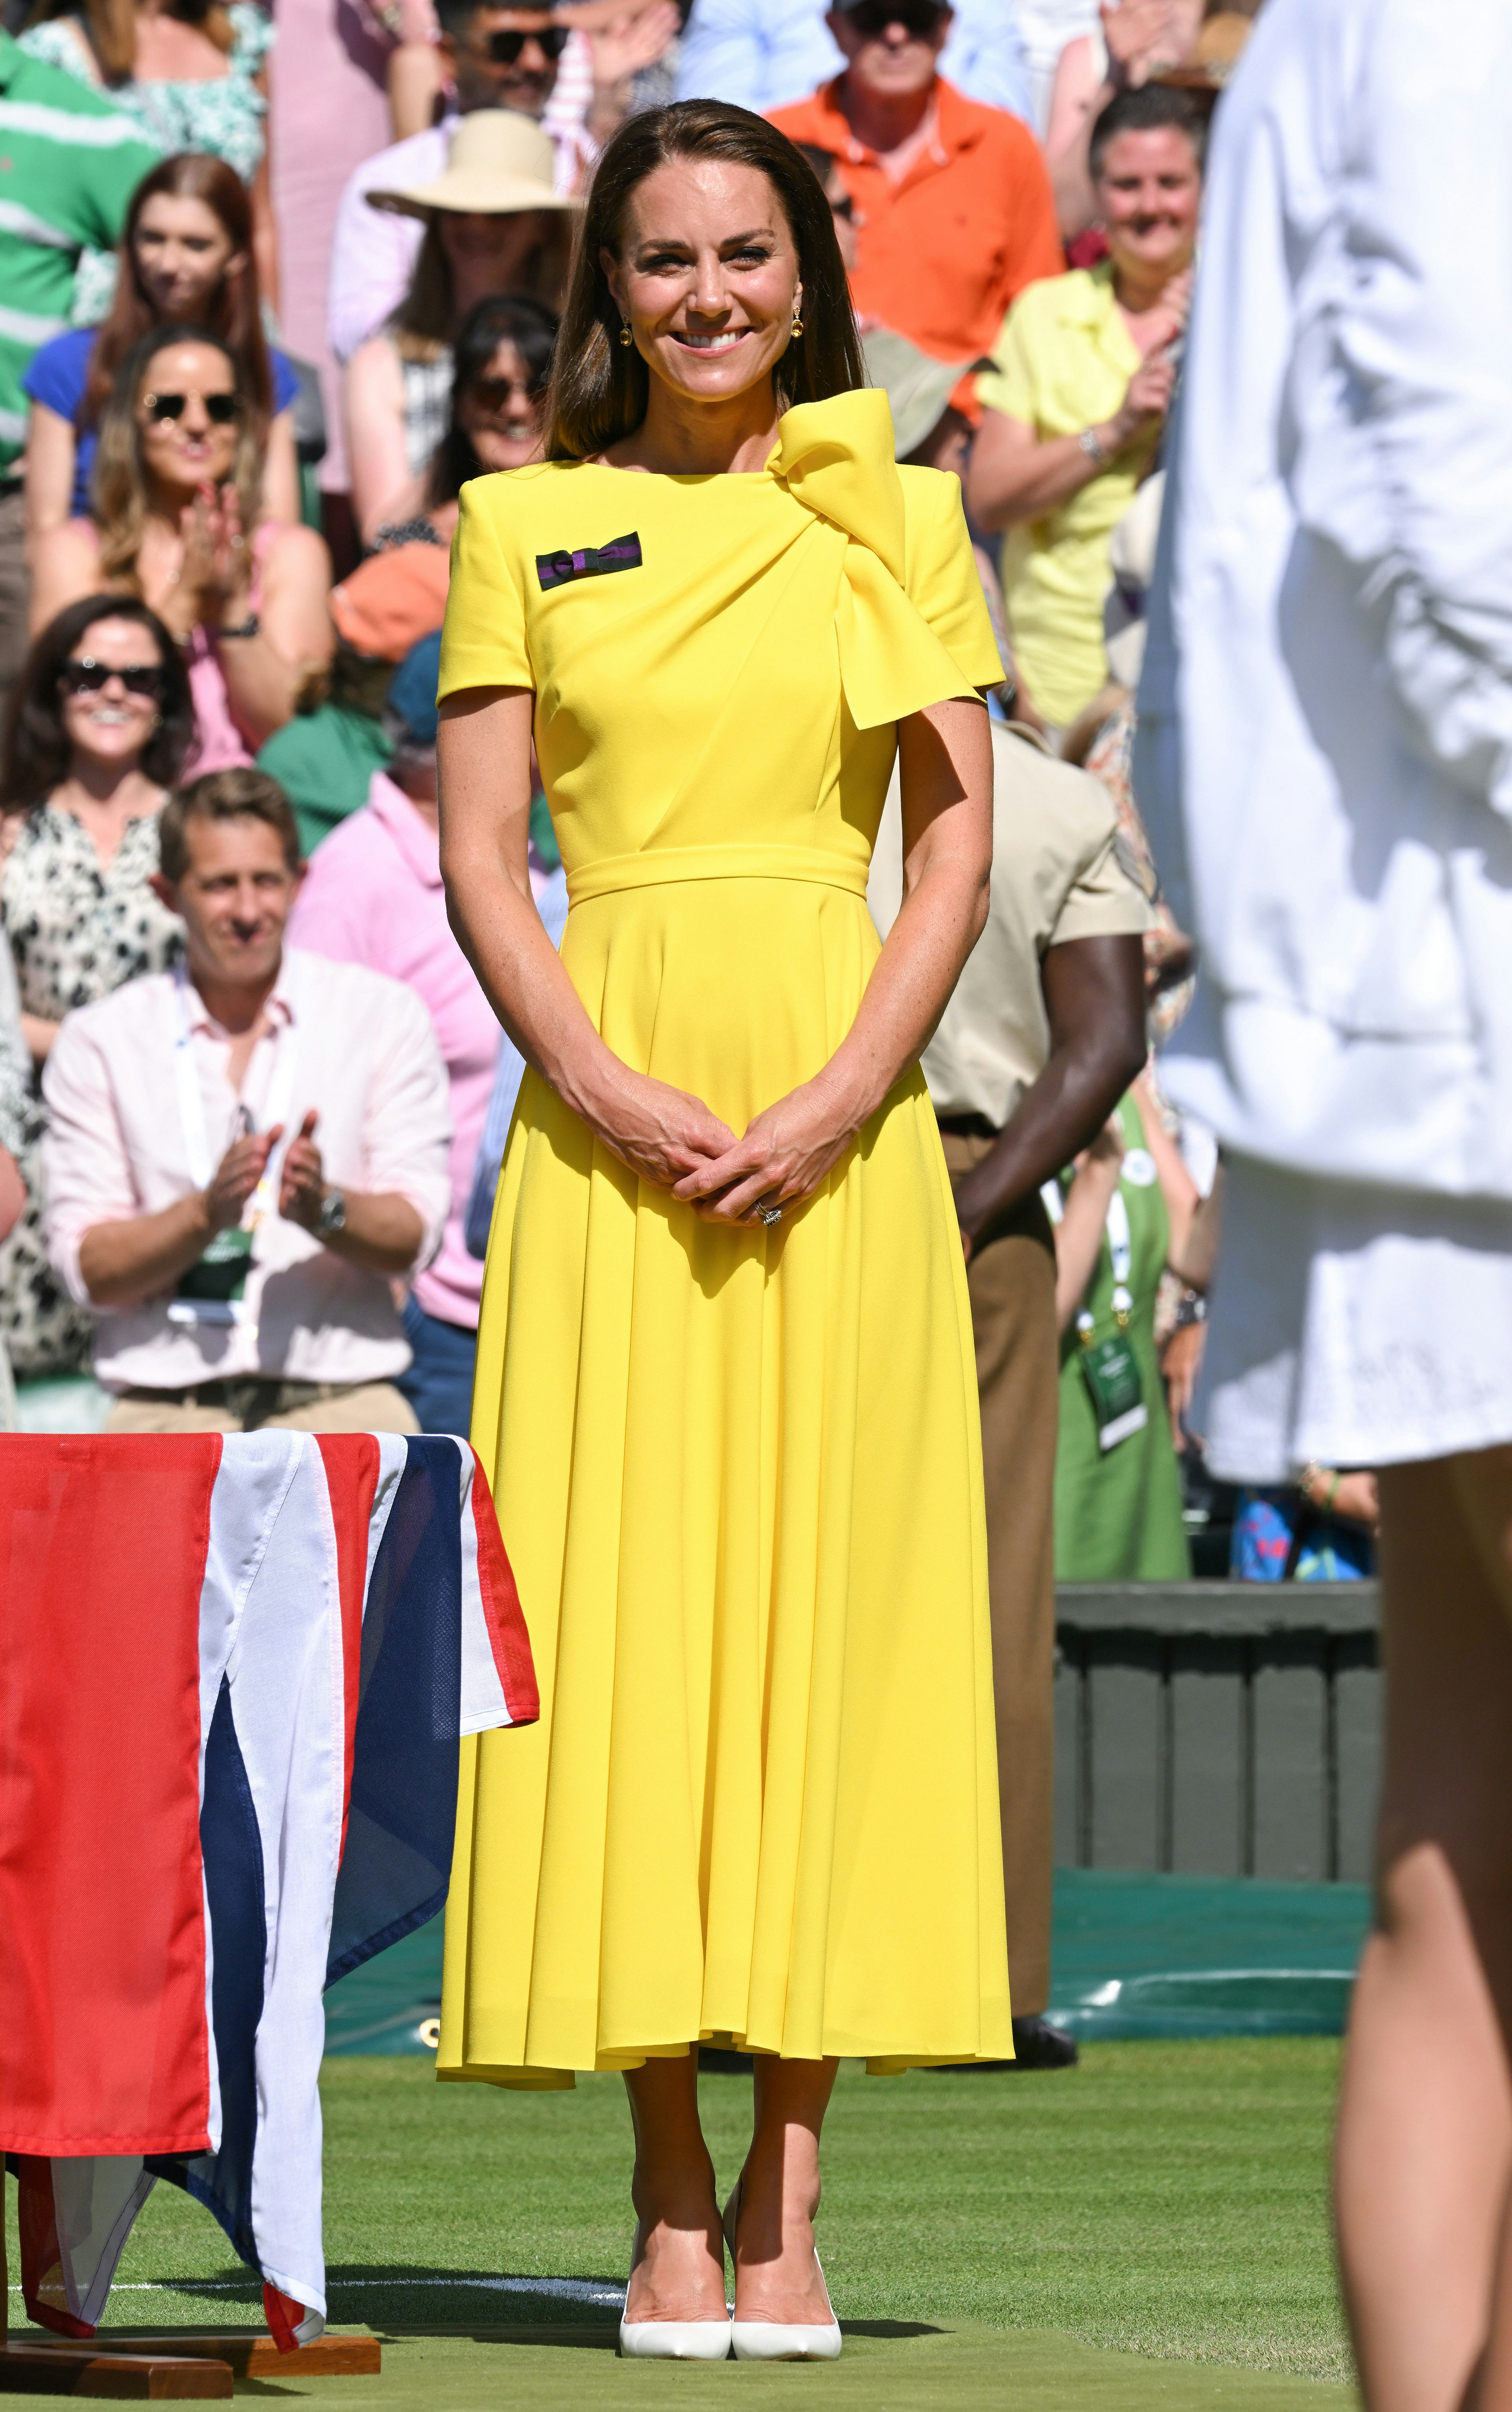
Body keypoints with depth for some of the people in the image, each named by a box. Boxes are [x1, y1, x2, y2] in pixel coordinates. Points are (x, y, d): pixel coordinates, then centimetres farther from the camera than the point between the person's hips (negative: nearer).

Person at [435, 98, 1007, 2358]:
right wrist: (617, 1097, -11)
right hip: (610, 1111, 0)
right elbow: (479, 859, 3)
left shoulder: (898, 521, 8)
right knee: (625, 1610, -3)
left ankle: (788, 2197, 1)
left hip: (838, 1121, 0)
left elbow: (959, 848, 3)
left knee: (827, 1603, -2)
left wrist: (834, 1106, -11)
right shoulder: (524, 525, 8)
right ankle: (671, 2197, 1)